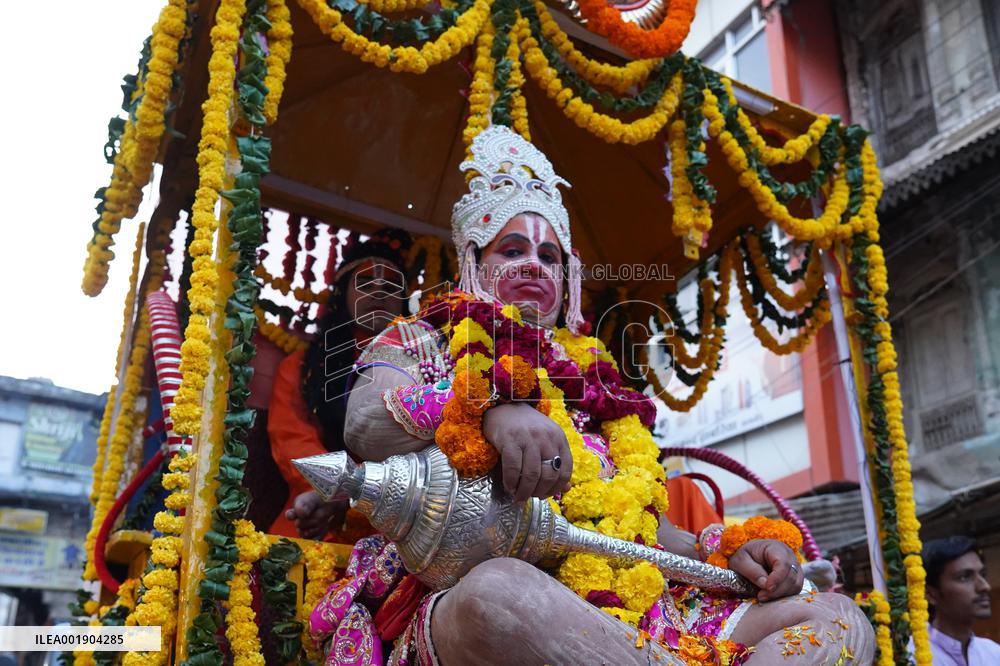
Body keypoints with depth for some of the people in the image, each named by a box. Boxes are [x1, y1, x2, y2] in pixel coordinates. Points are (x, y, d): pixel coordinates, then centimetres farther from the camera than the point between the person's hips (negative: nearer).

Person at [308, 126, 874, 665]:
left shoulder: (594, 377, 29)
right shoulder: (417, 344, 18)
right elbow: (363, 424, -6)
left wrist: (724, 552, 5)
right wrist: (491, 406, -24)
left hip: (631, 618, 5)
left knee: (839, 619, -12)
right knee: (501, 590, -41)